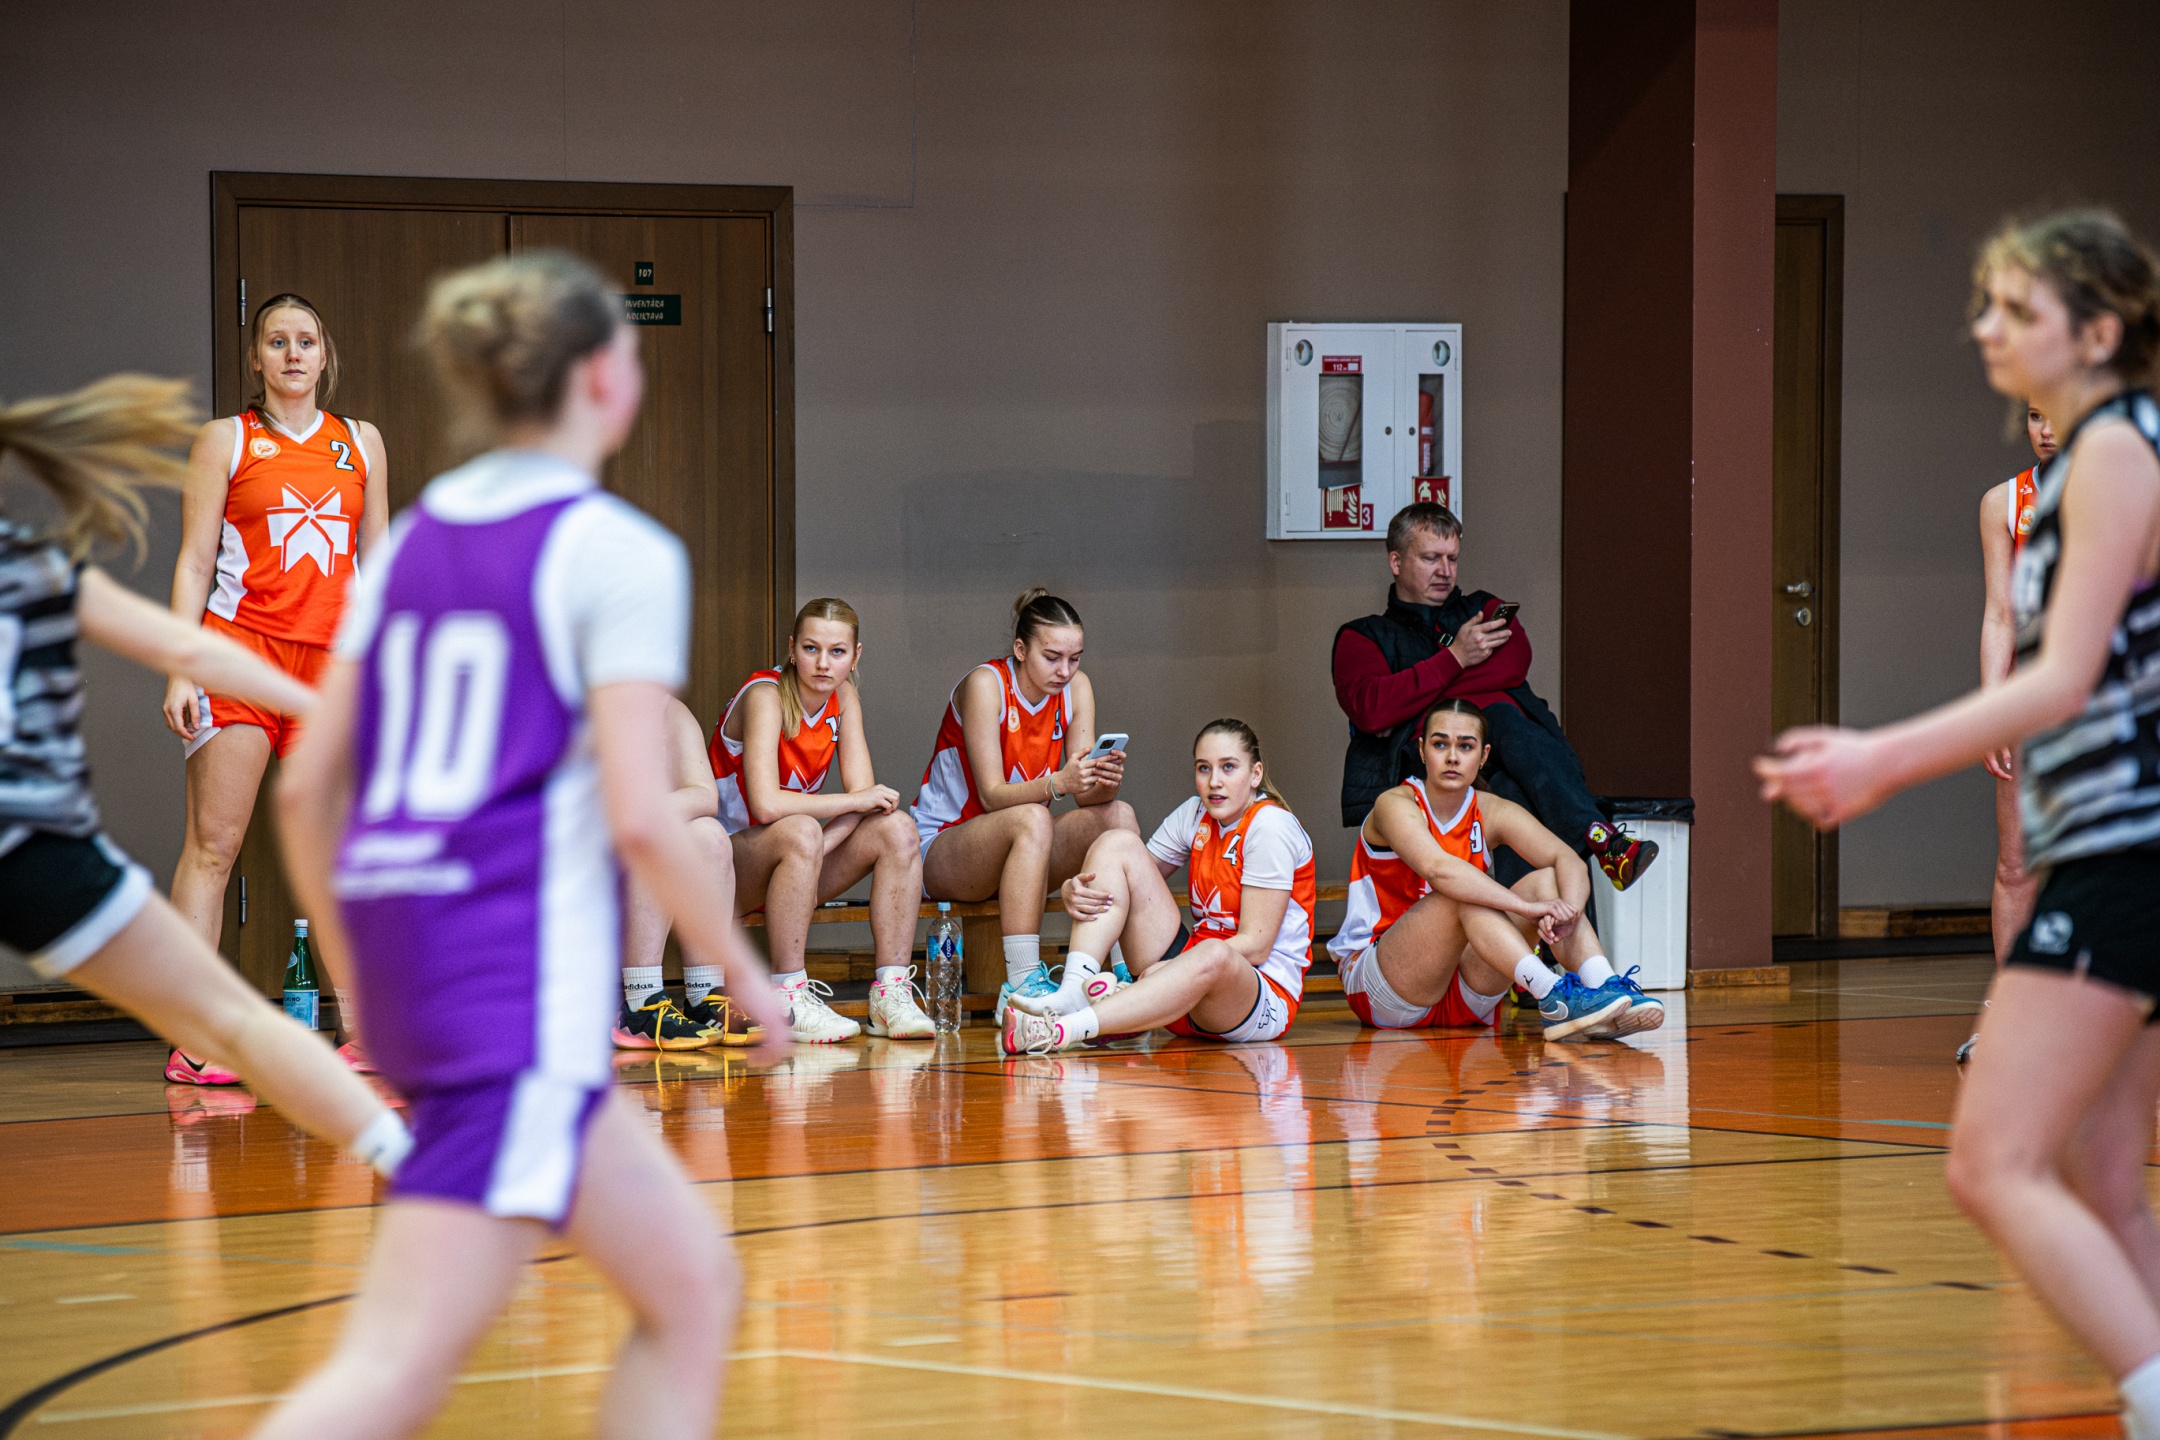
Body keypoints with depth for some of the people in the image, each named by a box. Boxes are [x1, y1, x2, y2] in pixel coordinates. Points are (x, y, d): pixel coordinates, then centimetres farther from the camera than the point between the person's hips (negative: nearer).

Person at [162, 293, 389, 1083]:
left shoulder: (360, 442, 14)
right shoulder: (226, 440, 5)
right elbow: (194, 561, 1)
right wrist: (180, 669, -8)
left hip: (330, 662, 3)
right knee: (212, 846, -7)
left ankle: (355, 1032, 11)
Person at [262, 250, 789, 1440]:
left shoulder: (410, 539, 15)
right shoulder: (617, 550, -5)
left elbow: (306, 786, 14)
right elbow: (638, 815, -13)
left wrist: (365, 971, 24)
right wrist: (746, 974, 0)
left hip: (401, 954, 8)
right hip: (522, 975, -8)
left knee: (692, 1284, 16)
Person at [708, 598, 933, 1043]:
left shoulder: (843, 698, 1)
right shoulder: (765, 696, -20)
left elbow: (865, 796, -7)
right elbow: (765, 805, -32)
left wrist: (813, 854, -24)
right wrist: (857, 802, -22)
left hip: (792, 858, 7)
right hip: (727, 862, -7)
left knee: (897, 827, -14)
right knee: (800, 831, -37)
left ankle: (891, 995, -17)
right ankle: (788, 1000, -30)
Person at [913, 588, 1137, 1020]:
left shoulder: (1075, 688, -2)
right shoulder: (986, 684, -19)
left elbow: (1087, 795, -8)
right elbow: (992, 794, -25)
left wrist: (1104, 781, -32)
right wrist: (1058, 783, -43)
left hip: (1015, 851, 6)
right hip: (941, 848, -6)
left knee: (1118, 815, -16)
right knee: (1031, 819, -36)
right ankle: (1021, 984, -41)